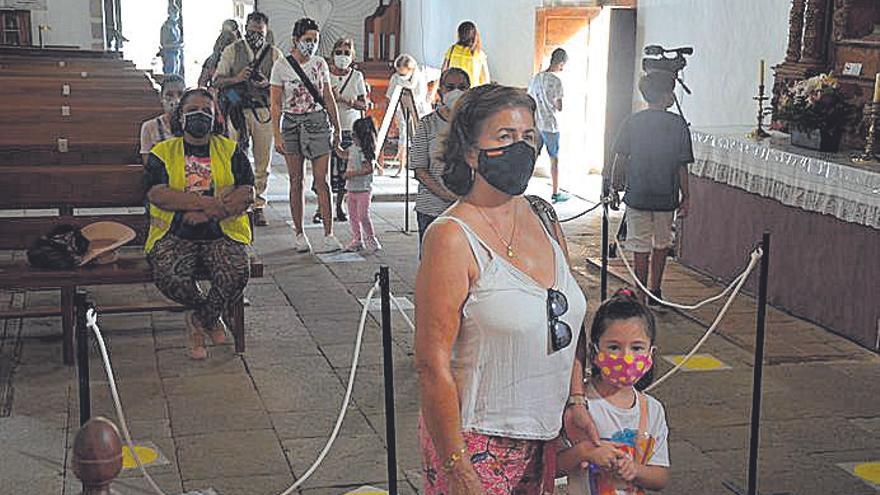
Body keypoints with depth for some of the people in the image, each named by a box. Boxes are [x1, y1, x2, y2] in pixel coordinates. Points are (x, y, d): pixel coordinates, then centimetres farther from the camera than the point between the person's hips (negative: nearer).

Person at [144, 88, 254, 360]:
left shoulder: (230, 150, 14)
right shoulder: (162, 152, 11)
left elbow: (247, 194, 1)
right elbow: (157, 194, -6)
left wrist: (208, 213, -13)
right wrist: (205, 202, -16)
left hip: (221, 233, 1)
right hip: (174, 235, 0)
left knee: (236, 273, -30)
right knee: (169, 276, -32)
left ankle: (198, 320, 2)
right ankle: (211, 317, 1)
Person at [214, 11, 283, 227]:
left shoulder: (275, 54, 9)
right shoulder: (232, 51, 7)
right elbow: (217, 80, 5)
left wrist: (268, 83, -11)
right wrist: (236, 79, -13)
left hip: (264, 111, 1)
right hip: (239, 110, -1)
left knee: (263, 162, 4)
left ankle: (259, 206, 11)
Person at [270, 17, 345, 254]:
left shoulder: (319, 64, 6)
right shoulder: (281, 66, -1)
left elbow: (329, 98, 12)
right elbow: (275, 104, -1)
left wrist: (337, 128, 11)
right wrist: (277, 135, -7)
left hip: (318, 121, 1)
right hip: (291, 123, -1)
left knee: (321, 180, -5)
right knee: (296, 181, 4)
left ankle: (329, 236, -8)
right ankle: (299, 235, 11)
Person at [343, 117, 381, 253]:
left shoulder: (365, 151, -17)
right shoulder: (353, 147, 9)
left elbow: (369, 169, -25)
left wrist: (353, 173, -24)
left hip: (363, 189, -9)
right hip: (352, 188, 9)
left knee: (363, 216, -8)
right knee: (353, 216, 12)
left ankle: (371, 241, 2)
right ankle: (357, 241, 20)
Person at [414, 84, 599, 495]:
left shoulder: (544, 220, 4)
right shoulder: (452, 238, -18)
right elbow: (432, 365, -20)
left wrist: (575, 401, 7)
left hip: (540, 438, 7)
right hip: (475, 441, -6)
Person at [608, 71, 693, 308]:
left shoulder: (633, 122, -3)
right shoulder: (678, 124, -6)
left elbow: (620, 159, -3)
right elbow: (682, 166, -4)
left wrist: (616, 184, 12)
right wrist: (685, 197, 4)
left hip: (637, 196, 0)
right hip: (666, 197, 0)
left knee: (641, 248, 6)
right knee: (661, 245, 18)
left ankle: (642, 297, 9)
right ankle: (655, 294, 21)